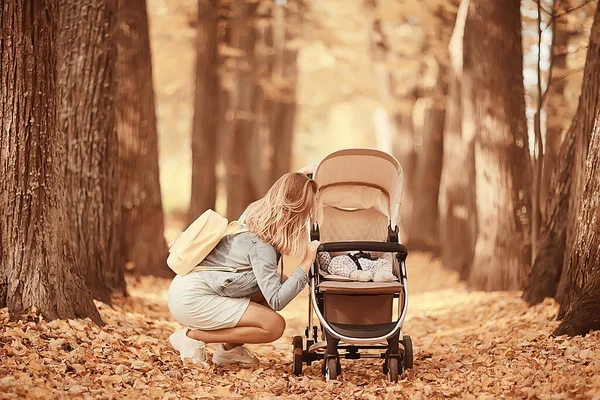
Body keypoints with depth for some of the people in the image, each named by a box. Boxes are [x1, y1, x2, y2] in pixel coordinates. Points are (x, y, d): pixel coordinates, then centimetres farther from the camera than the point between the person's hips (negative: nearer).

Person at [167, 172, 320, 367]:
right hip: (191, 299, -9)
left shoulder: (253, 212, 3)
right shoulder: (261, 244, -21)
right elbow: (276, 301, -23)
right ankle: (191, 336, -8)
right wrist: (307, 263, -21)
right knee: (275, 325, -15)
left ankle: (229, 349, 11)